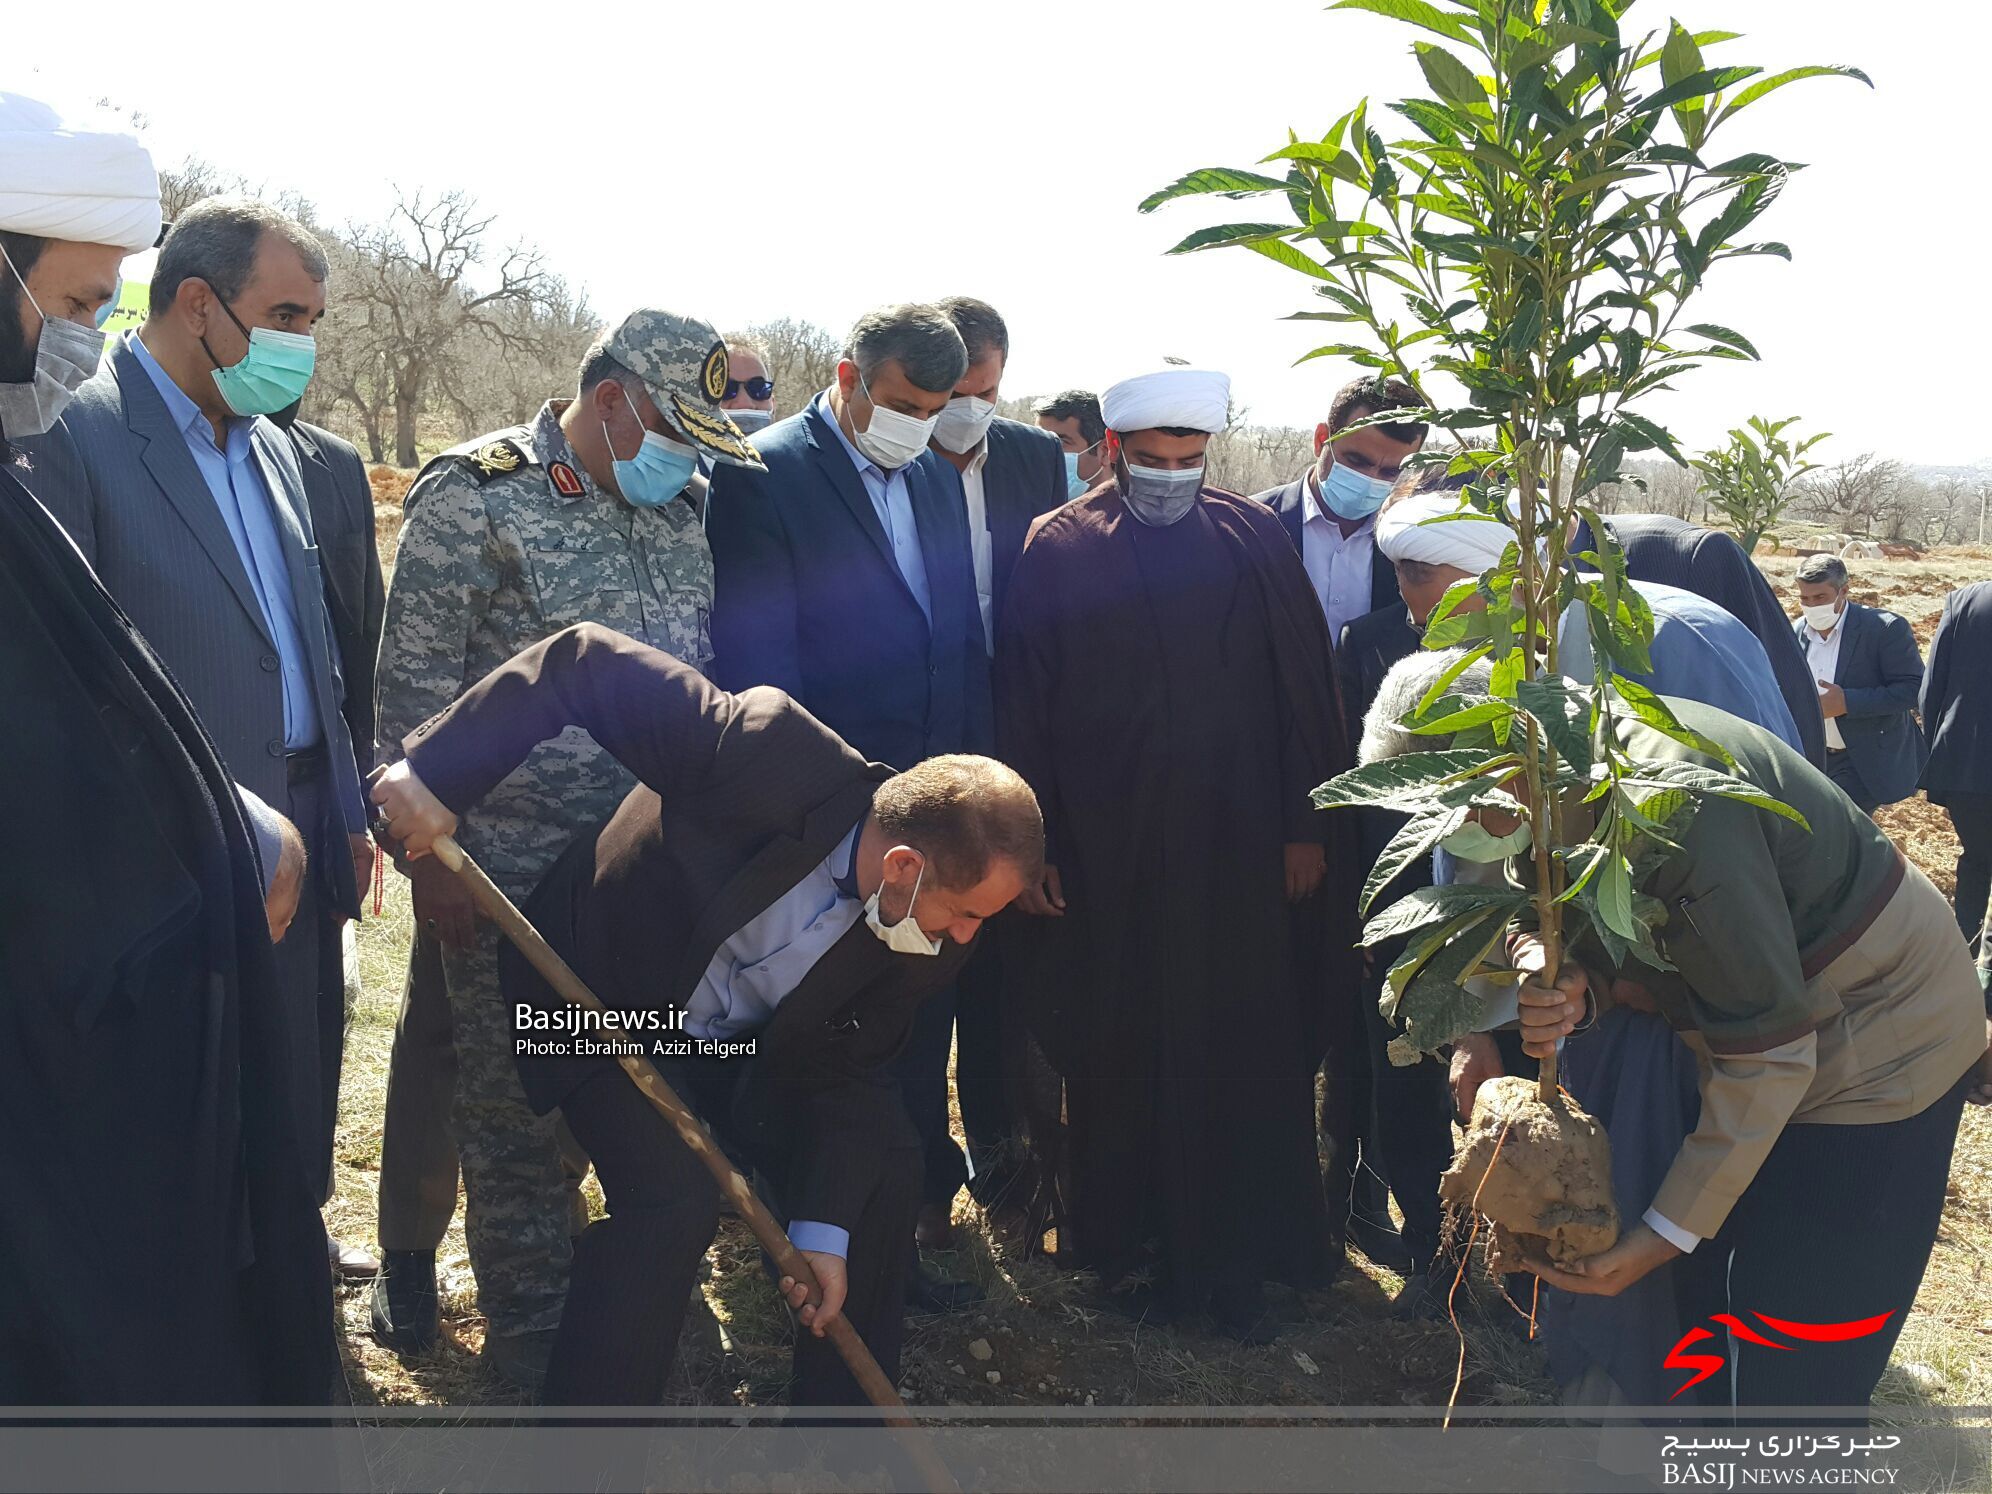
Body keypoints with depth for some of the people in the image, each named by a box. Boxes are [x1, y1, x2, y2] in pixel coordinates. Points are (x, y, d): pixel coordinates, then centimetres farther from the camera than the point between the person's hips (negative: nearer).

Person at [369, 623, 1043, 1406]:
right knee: (673, 1198, -22)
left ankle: (843, 1408, 18)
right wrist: (436, 771, -38)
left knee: (885, 1167, -3)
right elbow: (586, 663, -33)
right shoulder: (772, 755, -36)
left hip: (750, 1045, 5)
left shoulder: (928, 945, -18)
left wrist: (824, 1229, -18)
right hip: (604, 999, -5)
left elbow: (842, 1071, -8)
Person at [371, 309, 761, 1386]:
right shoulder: (475, 495, -10)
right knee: (511, 1094, 4)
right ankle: (533, 1329, 17)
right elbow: (415, 684, -11)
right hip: (503, 862, -6)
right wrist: (431, 851, -12)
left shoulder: (682, 506, 9)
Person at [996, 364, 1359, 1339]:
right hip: (1106, 851, -1)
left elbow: (1304, 688, 5)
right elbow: (1021, 704, 0)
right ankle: (1120, 1240, 27)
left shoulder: (1253, 540, 5)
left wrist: (1307, 827, 1)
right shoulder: (1056, 551, 0)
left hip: (1240, 850, 2)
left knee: (1245, 1051, 7)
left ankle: (1237, 1250, 25)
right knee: (1118, 1056, 9)